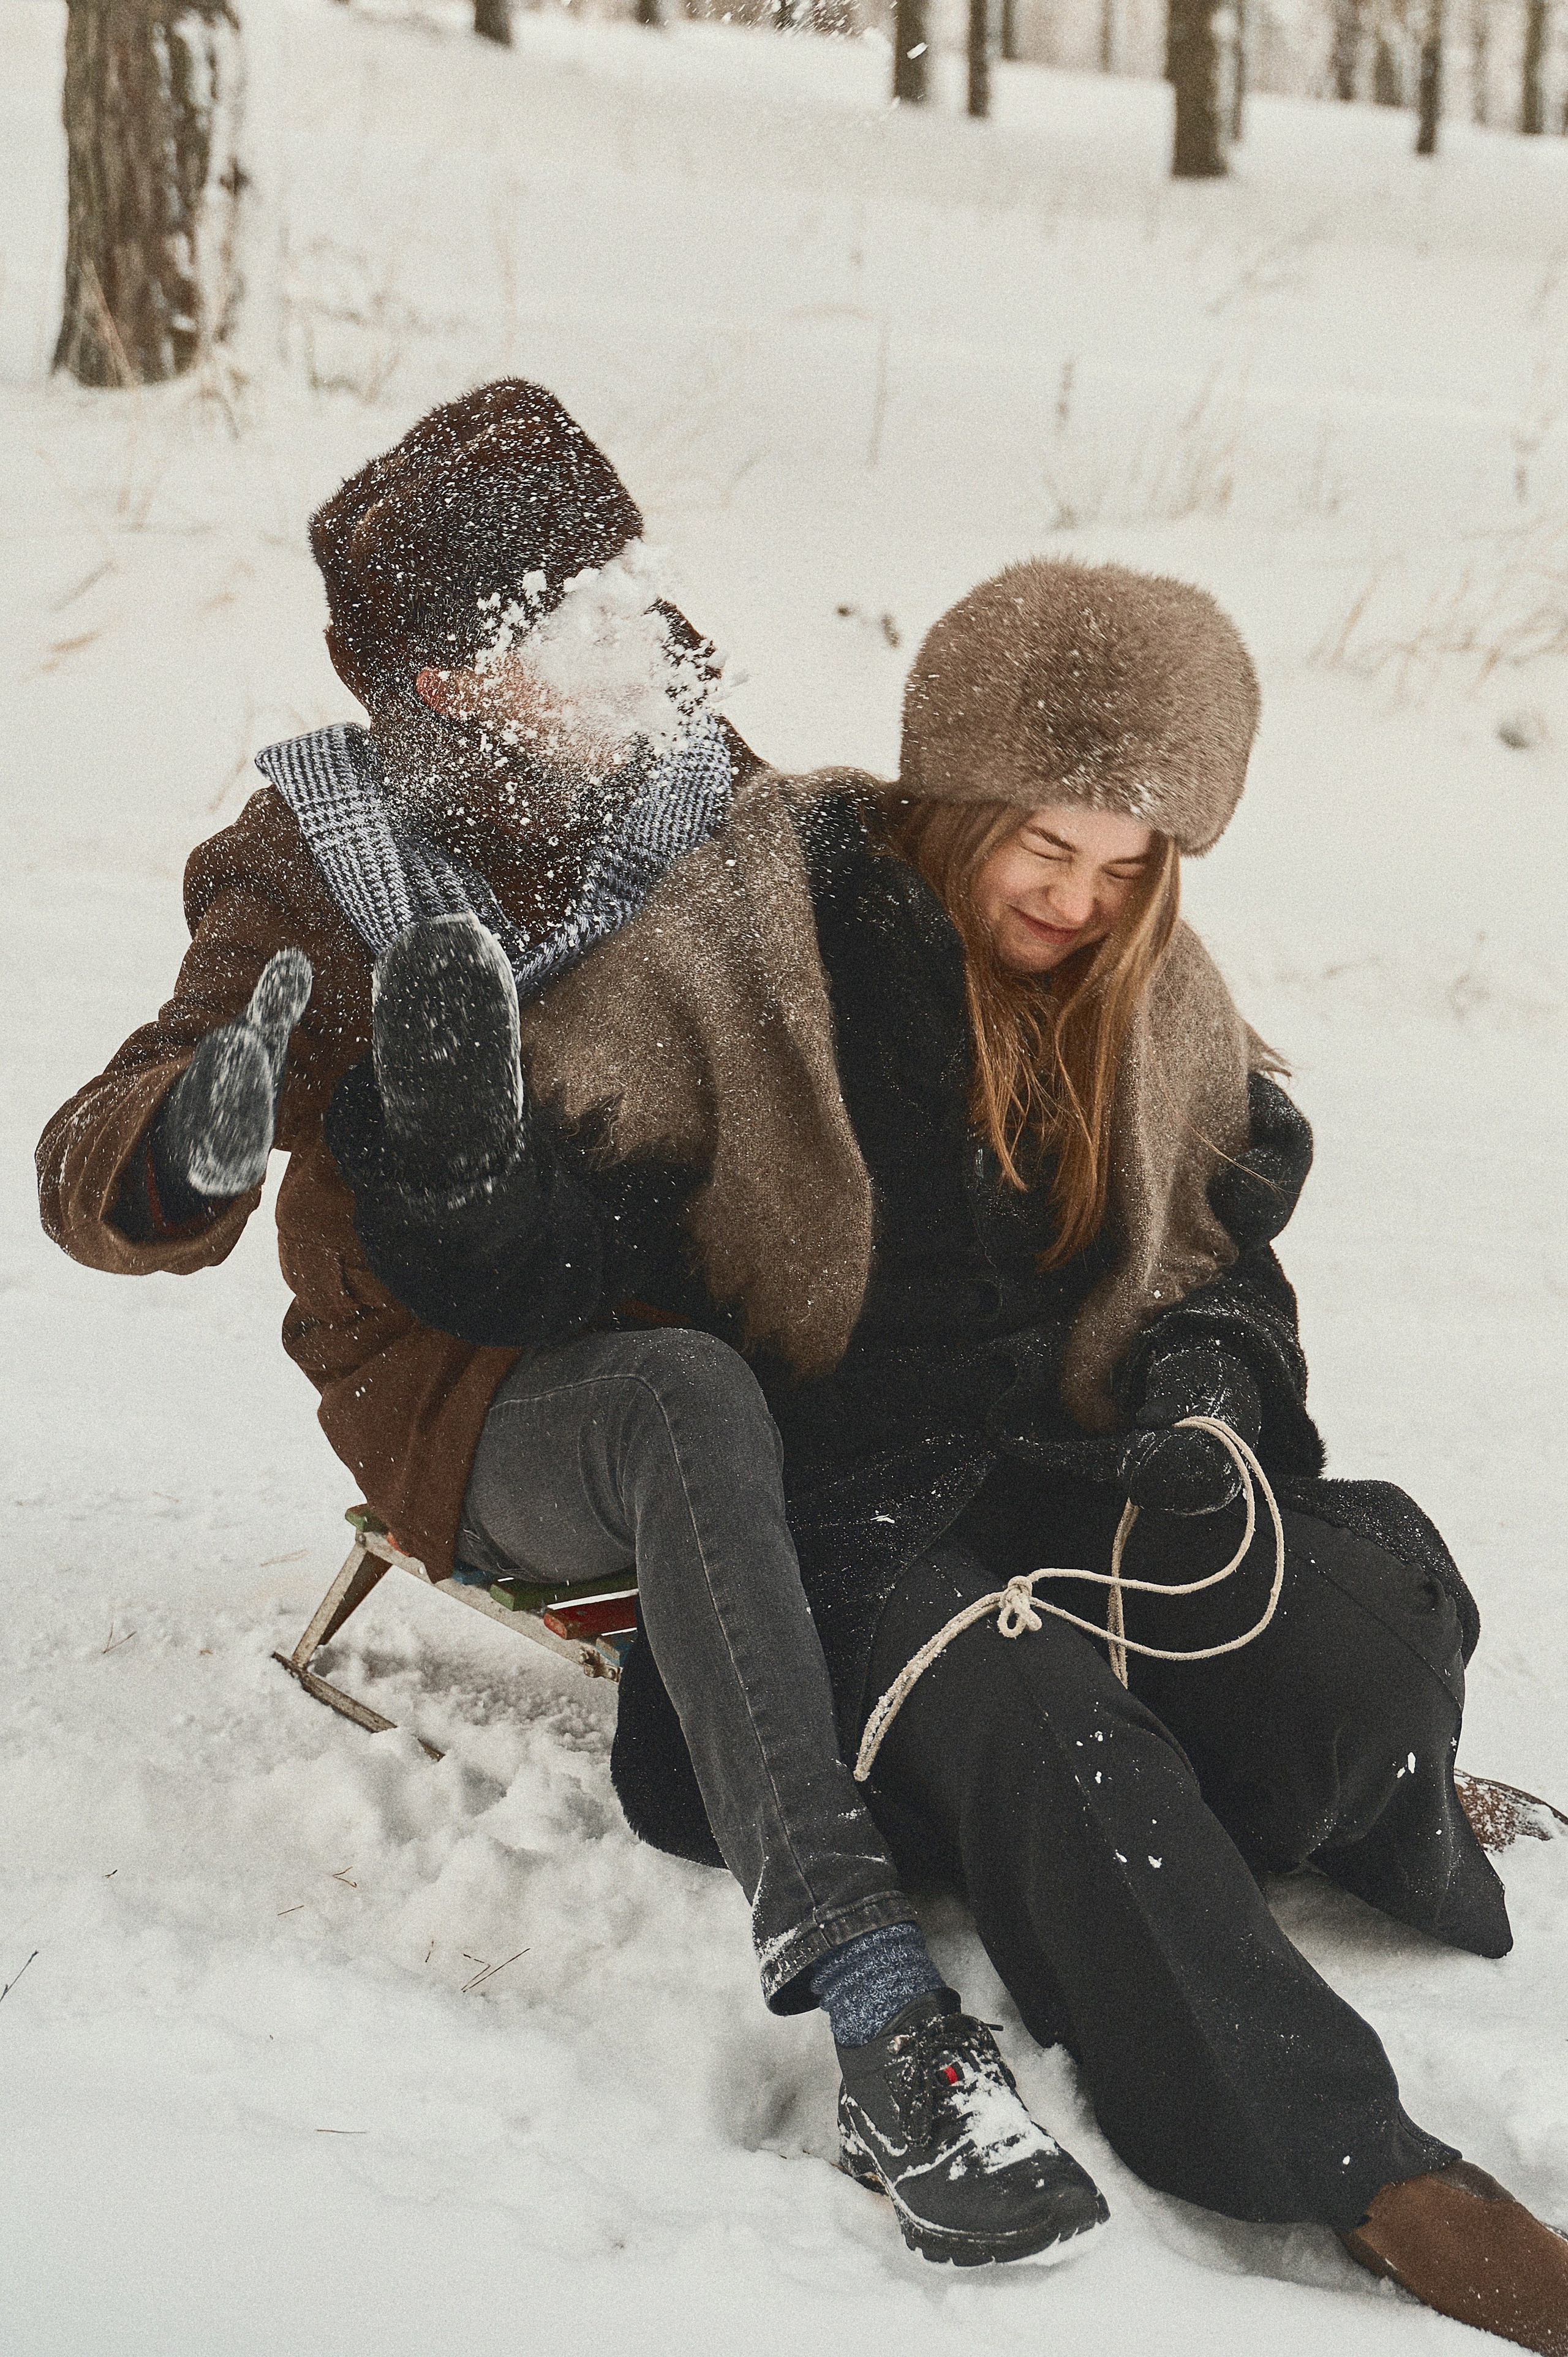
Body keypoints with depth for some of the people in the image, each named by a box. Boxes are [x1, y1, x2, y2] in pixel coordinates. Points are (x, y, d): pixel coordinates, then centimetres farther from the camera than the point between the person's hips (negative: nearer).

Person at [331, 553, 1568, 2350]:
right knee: (1034, 1717, -35)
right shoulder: (736, 947, -9)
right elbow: (541, 1269, -10)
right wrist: (460, 1147, -32)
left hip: (1056, 1468, 5)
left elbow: (1217, 1251, 20)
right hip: (820, 1510, -5)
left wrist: (1204, 1378, -3)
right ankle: (1351, 2166, -35)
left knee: (1374, 1591, -25)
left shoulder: (1157, 995, 8)